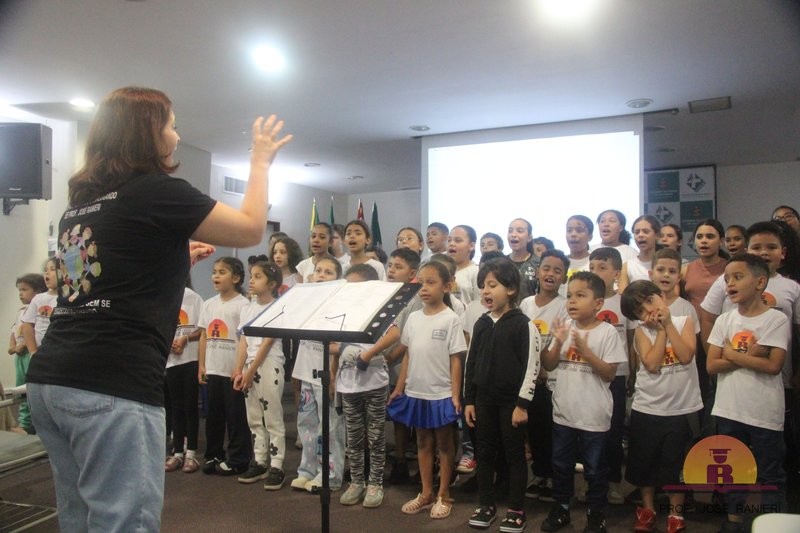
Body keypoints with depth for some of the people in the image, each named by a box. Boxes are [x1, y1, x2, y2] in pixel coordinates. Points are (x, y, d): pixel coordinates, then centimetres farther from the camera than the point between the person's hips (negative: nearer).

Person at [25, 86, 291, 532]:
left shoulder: (81, 203, 17)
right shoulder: (157, 191, -7)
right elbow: (251, 229, -1)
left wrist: (174, 259, 27)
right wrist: (261, 160, 11)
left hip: (49, 379, 9)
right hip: (111, 386, -9)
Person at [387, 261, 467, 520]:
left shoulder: (451, 319, -10)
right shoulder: (413, 318, 4)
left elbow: (455, 360, -9)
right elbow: (407, 356, 9)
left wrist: (456, 395, -12)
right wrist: (399, 388, 8)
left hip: (441, 394, -5)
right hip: (416, 392, 5)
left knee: (443, 443, 10)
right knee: (423, 442, 15)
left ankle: (443, 495, 23)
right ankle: (426, 493, 28)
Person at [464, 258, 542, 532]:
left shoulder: (523, 325, -10)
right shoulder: (481, 324, 6)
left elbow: (531, 367, -11)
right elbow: (471, 363, 10)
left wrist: (522, 404, -13)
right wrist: (468, 400, 8)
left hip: (511, 399, -5)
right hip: (484, 398, 5)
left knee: (514, 453, 7)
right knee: (485, 452, 13)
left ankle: (516, 509, 20)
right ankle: (487, 504, 27)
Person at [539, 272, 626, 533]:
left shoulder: (607, 331, -11)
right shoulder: (564, 327, 1)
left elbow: (609, 374, -13)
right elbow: (549, 365, 2)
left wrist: (584, 349, -23)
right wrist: (559, 342, -15)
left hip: (594, 415, -4)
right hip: (563, 411, 4)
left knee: (595, 469, 12)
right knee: (561, 464, 18)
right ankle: (560, 508, 35)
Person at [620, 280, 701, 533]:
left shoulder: (684, 322, -2)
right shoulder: (642, 331, -3)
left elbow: (686, 356, -17)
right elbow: (652, 364, -17)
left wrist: (668, 324, -14)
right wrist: (660, 330, -13)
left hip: (681, 408, -1)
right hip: (646, 409, 1)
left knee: (676, 464, 11)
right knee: (644, 462, 13)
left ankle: (676, 512, 31)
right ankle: (647, 509, 32)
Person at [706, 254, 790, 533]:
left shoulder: (777, 319, -9)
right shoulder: (724, 320, 2)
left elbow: (773, 365, -18)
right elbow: (712, 365, -4)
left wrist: (732, 354, -12)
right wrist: (749, 356, -14)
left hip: (765, 413, -4)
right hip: (729, 411, 4)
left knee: (770, 474, 10)